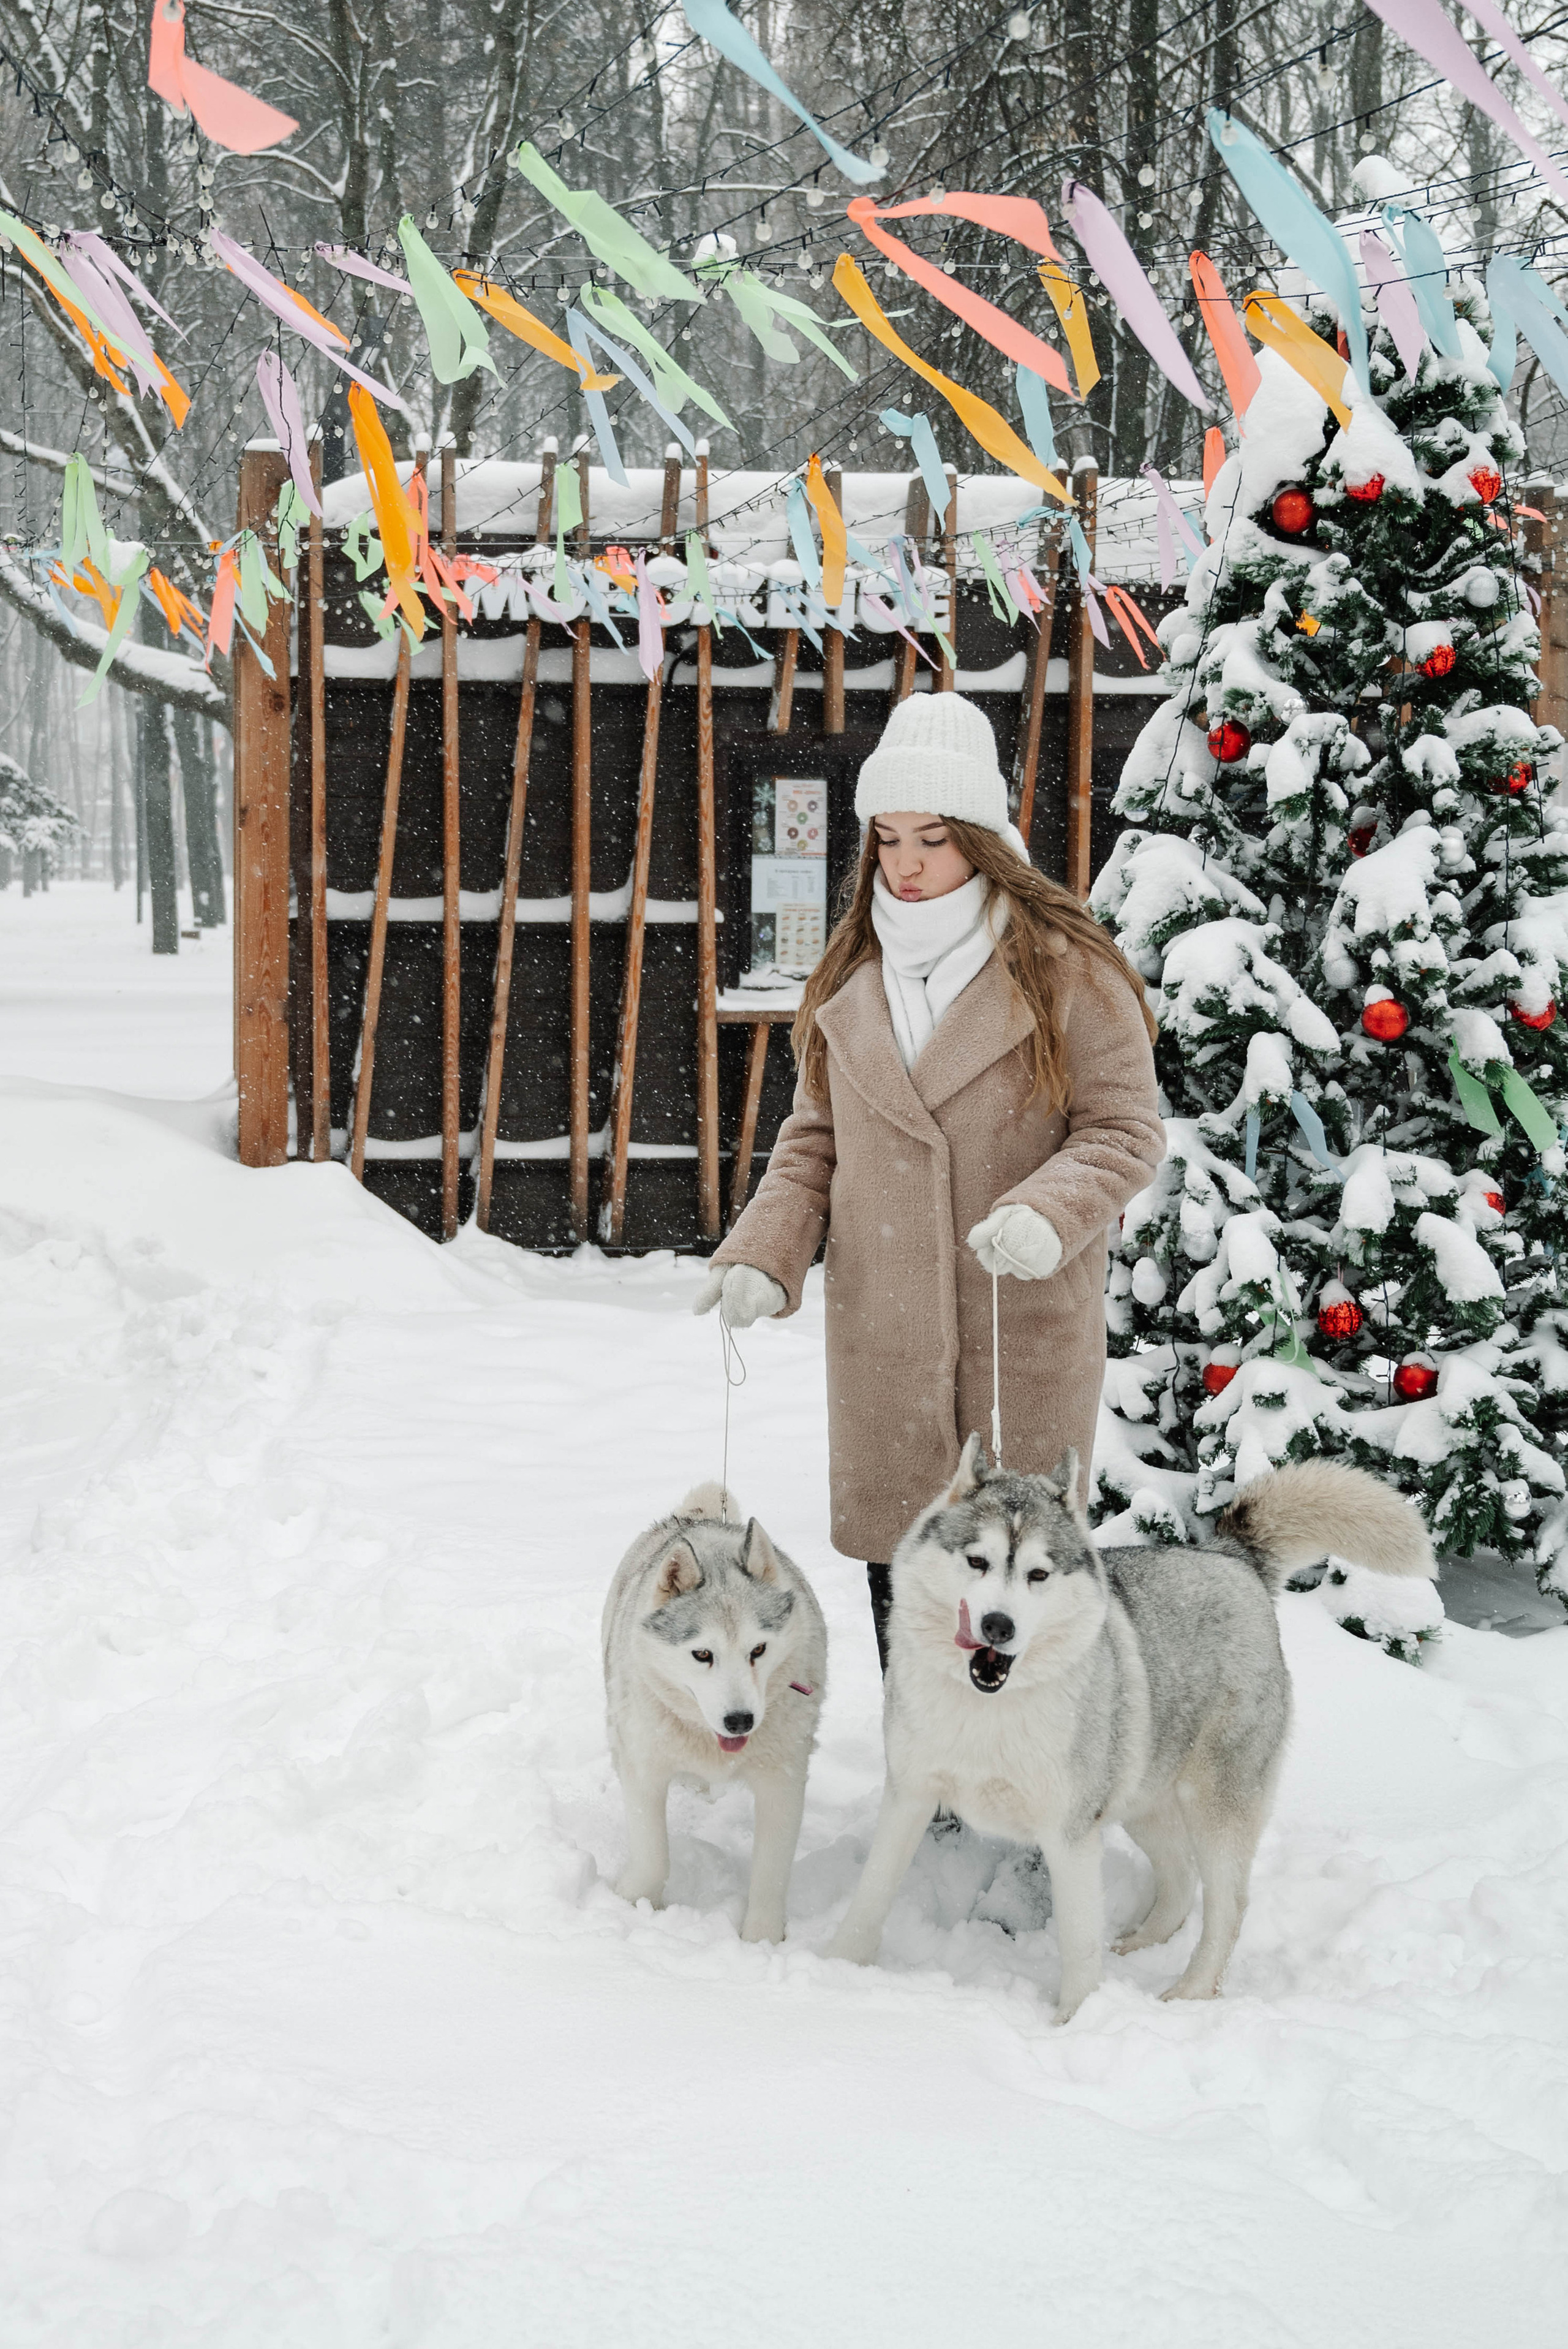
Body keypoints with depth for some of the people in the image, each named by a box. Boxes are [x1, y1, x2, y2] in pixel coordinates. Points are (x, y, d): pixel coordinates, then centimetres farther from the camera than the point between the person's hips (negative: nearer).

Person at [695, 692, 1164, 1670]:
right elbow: (815, 1139, 16)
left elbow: (1125, 1129, -5)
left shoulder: (1065, 969, -5)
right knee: (896, 1551, 8)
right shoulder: (851, 977, 11)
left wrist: (1046, 1214, -24)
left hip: (1027, 1323, -4)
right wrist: (766, 1255, 0)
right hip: (882, 1325, 4)